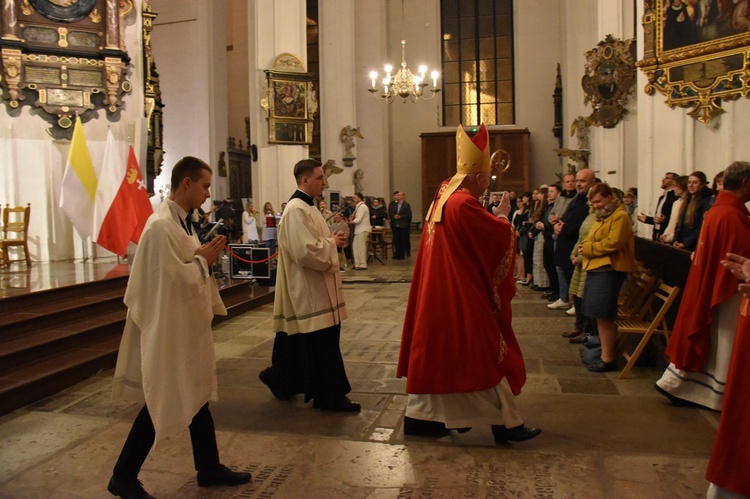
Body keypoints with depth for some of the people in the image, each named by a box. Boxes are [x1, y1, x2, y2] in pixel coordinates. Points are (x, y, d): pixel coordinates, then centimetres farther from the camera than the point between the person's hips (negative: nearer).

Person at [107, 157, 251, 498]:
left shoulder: (180, 222, 9)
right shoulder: (161, 226, -21)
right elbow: (173, 278, -26)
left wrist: (206, 255, -1)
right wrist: (203, 259, -14)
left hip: (187, 325, 10)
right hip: (168, 329, -10)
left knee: (196, 396, 16)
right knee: (163, 403, 2)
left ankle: (209, 469, 29)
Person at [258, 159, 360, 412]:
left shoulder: (307, 206, 15)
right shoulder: (296, 210, -19)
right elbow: (305, 251, -27)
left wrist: (332, 239, 5)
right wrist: (332, 242, -13)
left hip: (314, 288, 11)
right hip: (308, 289, -11)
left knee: (299, 343, 18)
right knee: (322, 343, -2)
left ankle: (280, 379, 33)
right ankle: (330, 396, 9)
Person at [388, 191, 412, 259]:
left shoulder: (407, 205, -3)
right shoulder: (392, 204, 10)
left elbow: (408, 215, -8)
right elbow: (390, 213, 7)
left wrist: (400, 216, -17)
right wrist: (394, 216, -14)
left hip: (404, 225, -4)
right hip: (395, 225, 4)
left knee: (403, 240, -1)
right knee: (396, 240, 5)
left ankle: (402, 254, 5)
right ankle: (397, 254, 12)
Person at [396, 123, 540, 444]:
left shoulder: (443, 197, 10)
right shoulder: (464, 204, -21)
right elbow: (499, 235, -14)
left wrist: (493, 217, 15)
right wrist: (503, 215, 4)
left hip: (439, 292, 10)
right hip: (463, 295, -10)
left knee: (437, 351, 15)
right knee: (483, 354, 1)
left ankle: (420, 415, 23)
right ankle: (506, 423, 13)